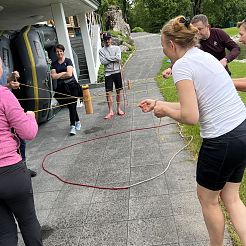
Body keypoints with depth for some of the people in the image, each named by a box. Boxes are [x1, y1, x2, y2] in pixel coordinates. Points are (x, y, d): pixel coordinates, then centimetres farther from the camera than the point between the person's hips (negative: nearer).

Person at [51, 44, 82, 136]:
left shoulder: (68, 61, 0)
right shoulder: (54, 64, 10)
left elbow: (69, 74, -12)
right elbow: (53, 76, -1)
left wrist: (59, 75, -2)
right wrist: (63, 73, -5)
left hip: (72, 86, -4)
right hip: (62, 88, 4)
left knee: (72, 106, -9)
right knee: (70, 106, 10)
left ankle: (73, 126, -9)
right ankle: (77, 122, 29)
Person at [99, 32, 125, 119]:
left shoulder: (116, 48, 4)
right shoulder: (101, 50, 4)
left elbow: (118, 58, -12)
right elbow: (103, 61, -10)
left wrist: (108, 58, -9)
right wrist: (113, 59, -9)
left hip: (117, 72, 1)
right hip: (108, 73, -1)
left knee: (118, 91, 8)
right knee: (108, 92, -6)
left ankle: (118, 109, 20)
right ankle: (110, 111, -1)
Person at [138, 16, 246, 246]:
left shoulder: (182, 65, -14)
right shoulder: (205, 56, 13)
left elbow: (190, 116, -21)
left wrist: (165, 111, -2)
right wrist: (159, 103, 20)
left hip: (222, 140, -9)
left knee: (208, 199, 16)